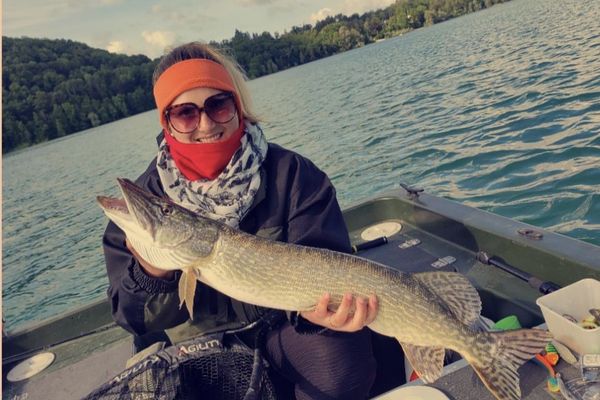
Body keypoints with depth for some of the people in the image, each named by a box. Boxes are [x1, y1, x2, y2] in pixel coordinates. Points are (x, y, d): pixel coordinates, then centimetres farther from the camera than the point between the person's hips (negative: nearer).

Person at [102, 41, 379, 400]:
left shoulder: (292, 173, -9)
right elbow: (133, 317, -5)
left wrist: (315, 303, -35)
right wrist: (152, 275, -27)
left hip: (282, 326, -2)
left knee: (342, 360, -29)